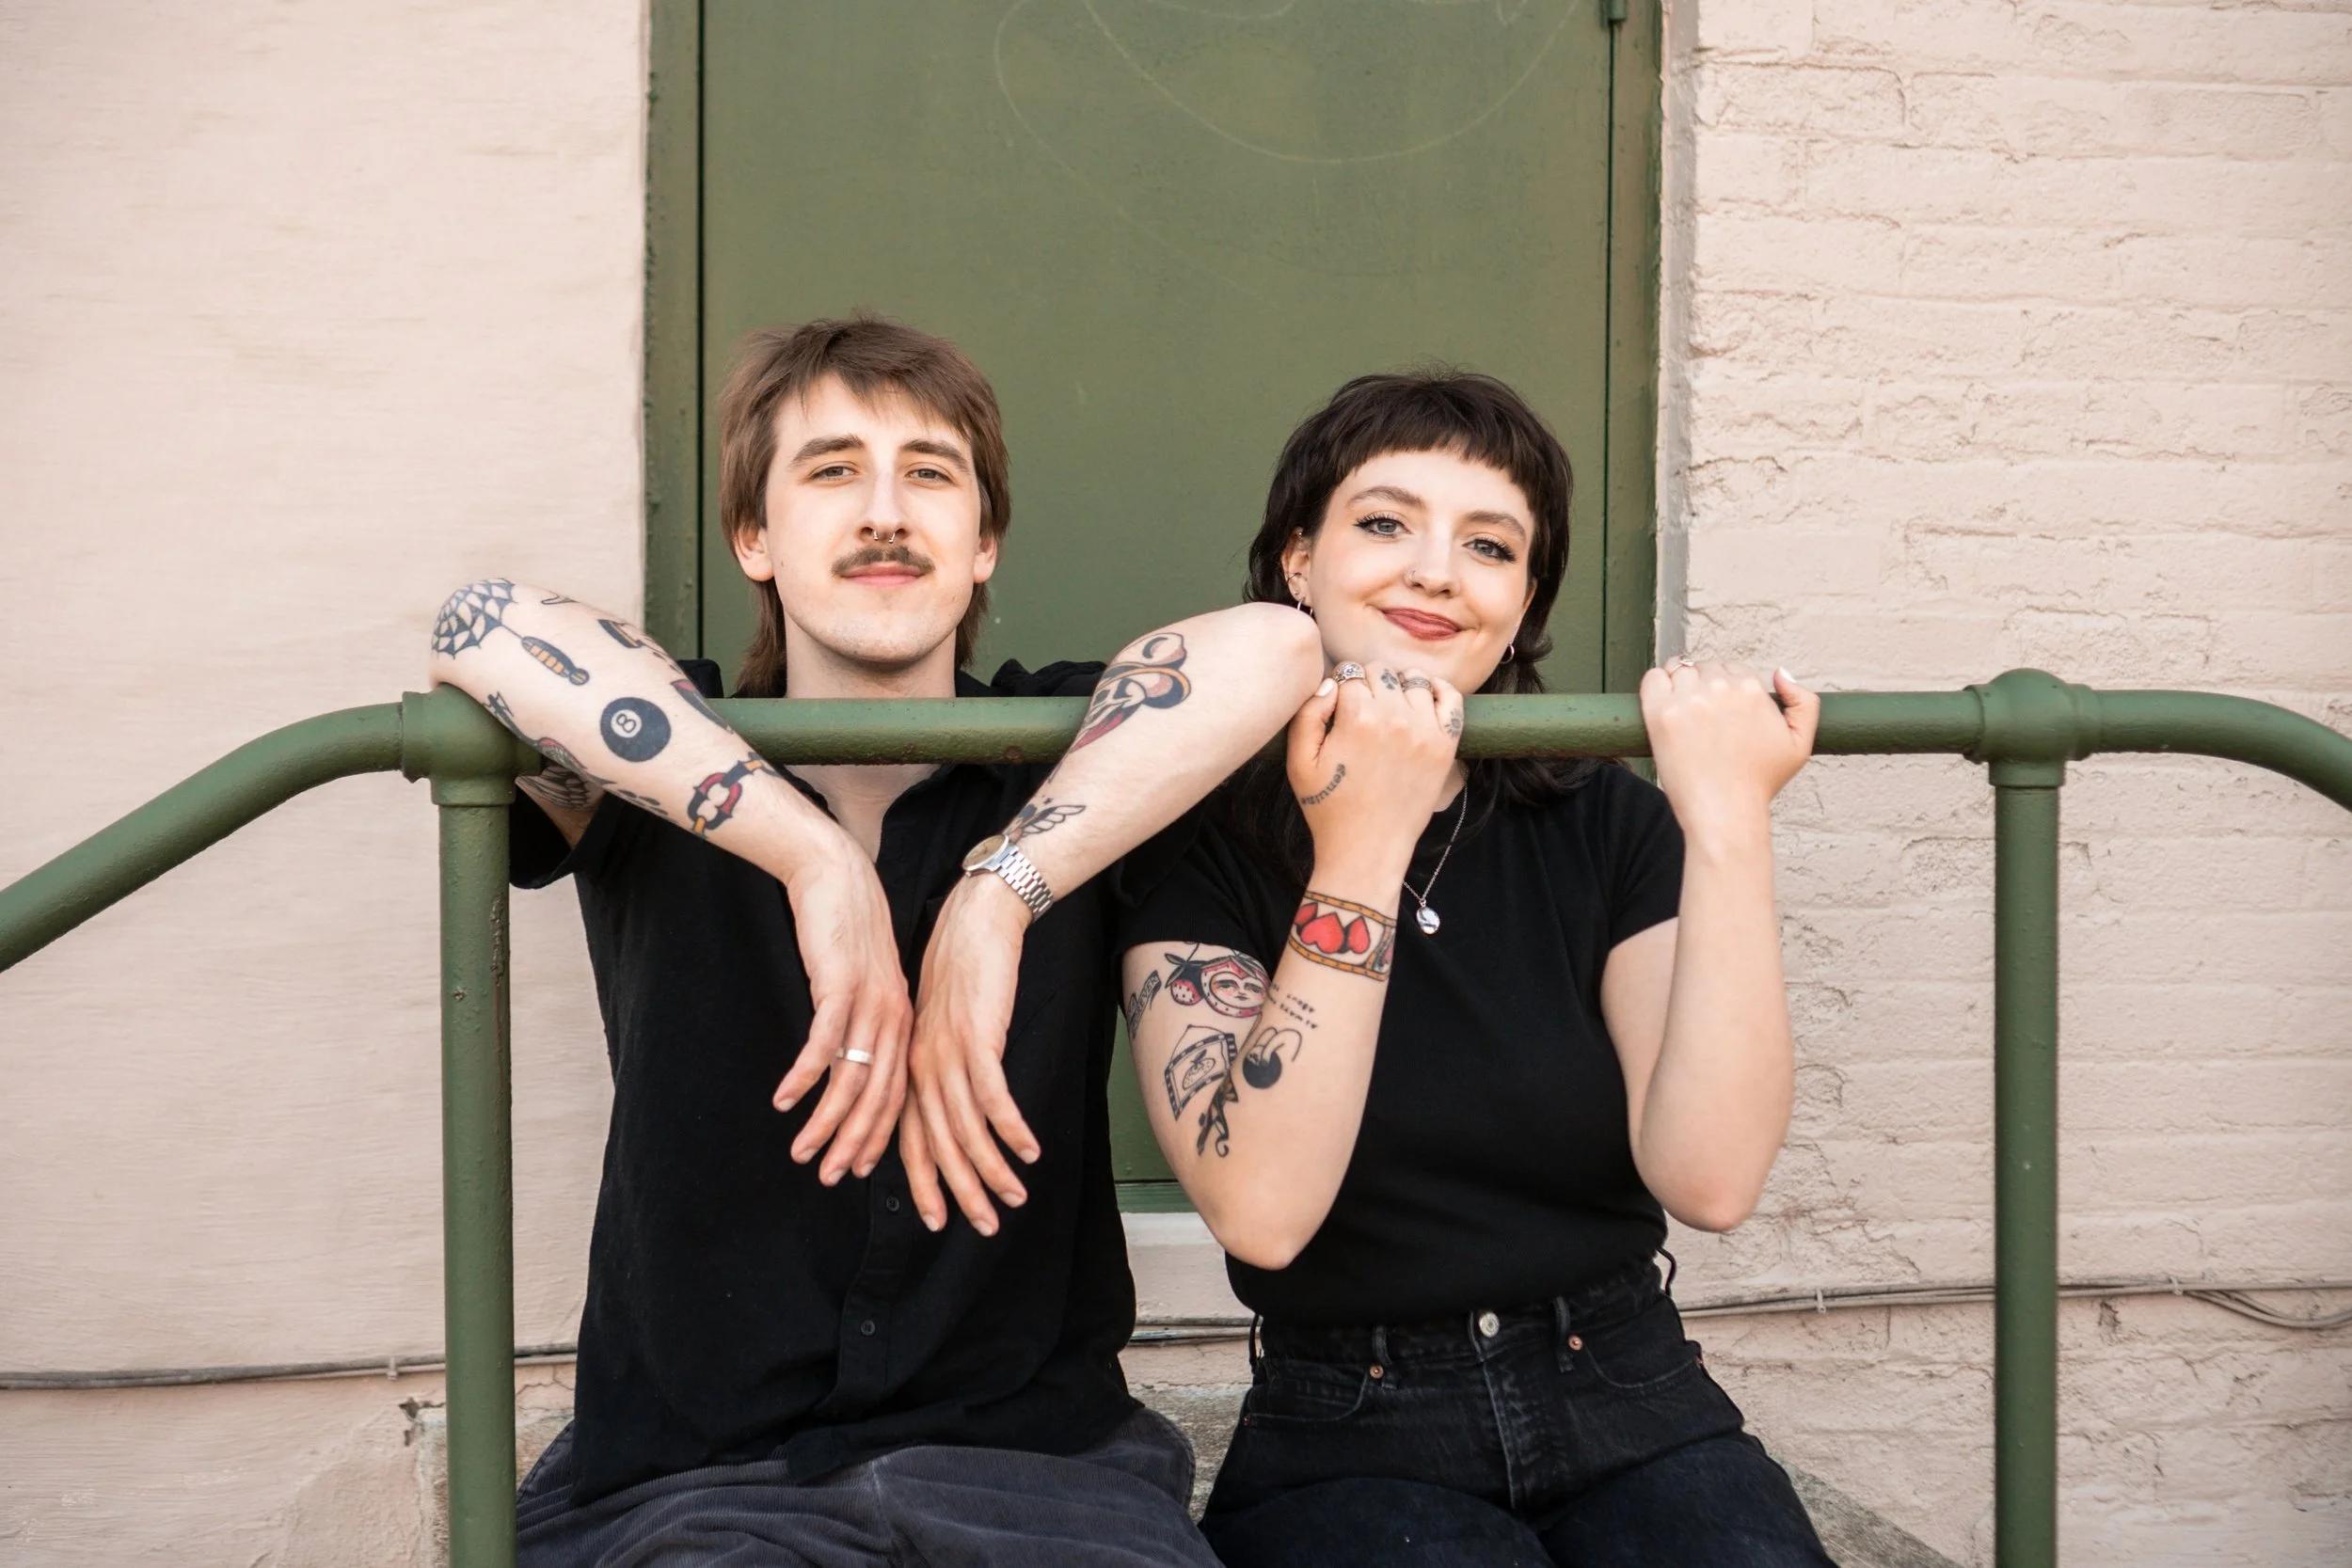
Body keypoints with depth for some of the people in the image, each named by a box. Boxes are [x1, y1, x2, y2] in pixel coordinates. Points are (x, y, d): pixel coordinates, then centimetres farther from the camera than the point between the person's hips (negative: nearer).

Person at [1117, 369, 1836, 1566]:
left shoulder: (1606, 825, 4)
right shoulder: (1201, 846, -3)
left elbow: (1709, 1177, -11)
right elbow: (1261, 1209, -19)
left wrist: (1729, 824, -16)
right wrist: (1360, 853, -23)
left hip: (1630, 1415, 3)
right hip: (1347, 1450, -2)